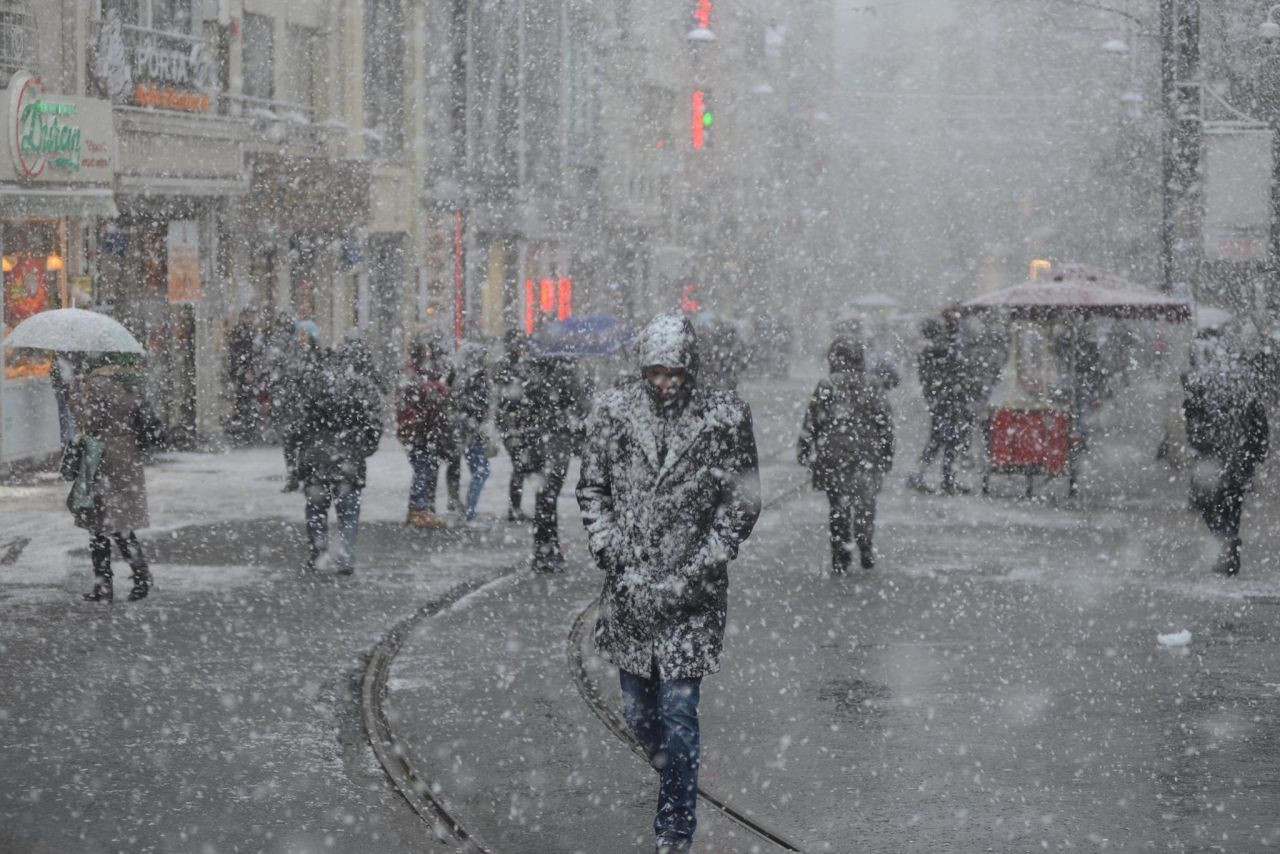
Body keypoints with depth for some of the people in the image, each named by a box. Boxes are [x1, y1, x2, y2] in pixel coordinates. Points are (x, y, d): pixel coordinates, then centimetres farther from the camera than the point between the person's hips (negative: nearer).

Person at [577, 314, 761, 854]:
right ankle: (674, 782, 41)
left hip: (692, 593, -3)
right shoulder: (615, 411, 1)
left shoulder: (725, 417, -6)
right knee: (637, 712, 14)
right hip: (629, 588, 3)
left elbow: (742, 505, -2)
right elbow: (592, 489, 8)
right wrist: (613, 555, -5)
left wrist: (692, 575, -9)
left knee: (679, 714, -6)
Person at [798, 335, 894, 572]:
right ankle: (865, 551, 9)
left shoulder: (826, 387, -5)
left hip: (833, 456, -1)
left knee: (838, 507, 7)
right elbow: (886, 423, 6)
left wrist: (804, 451, 5)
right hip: (868, 453, 1)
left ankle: (840, 557, 6)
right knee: (865, 503, 14)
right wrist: (887, 454, 14)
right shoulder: (873, 386, 2)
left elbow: (812, 421, -4)